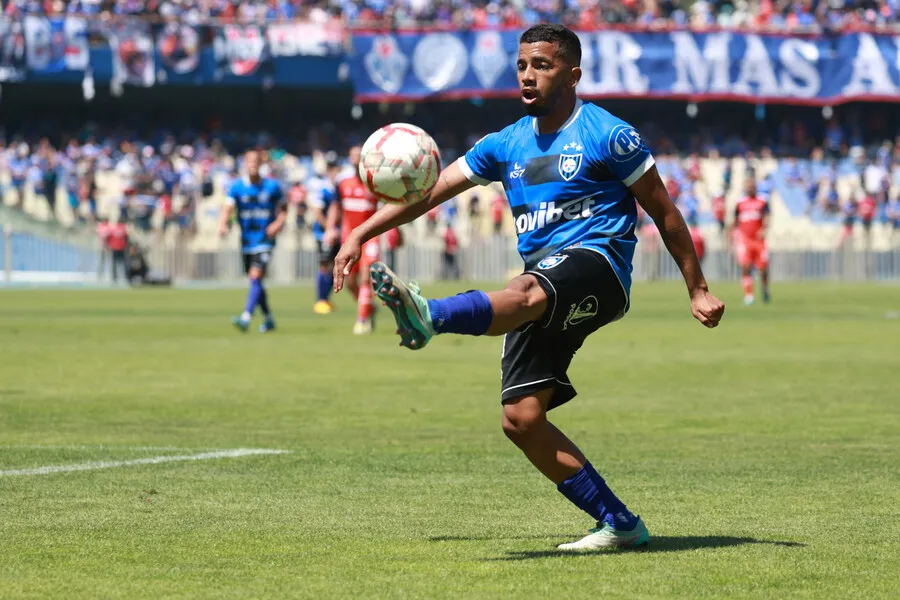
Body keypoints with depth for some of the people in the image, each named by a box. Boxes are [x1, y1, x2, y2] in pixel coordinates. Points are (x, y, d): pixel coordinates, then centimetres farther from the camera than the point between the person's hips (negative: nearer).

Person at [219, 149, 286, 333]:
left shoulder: (272, 186, -2)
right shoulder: (236, 187, -1)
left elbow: (283, 209, 9)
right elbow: (228, 209, -10)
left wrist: (279, 223, -11)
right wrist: (223, 224, -30)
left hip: (265, 240, -3)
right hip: (246, 241, 3)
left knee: (256, 277, -18)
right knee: (255, 282, 12)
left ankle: (246, 318, -26)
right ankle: (268, 319, 27)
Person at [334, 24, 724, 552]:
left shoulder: (609, 136, 1)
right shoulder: (507, 145, 17)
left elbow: (663, 212, 6)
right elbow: (429, 192, 17)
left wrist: (699, 291, 6)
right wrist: (361, 235, 8)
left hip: (597, 263, -7)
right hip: (544, 282, 7)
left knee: (524, 294, -40)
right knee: (522, 419, -7)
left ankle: (429, 317, -70)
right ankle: (620, 525, -1)